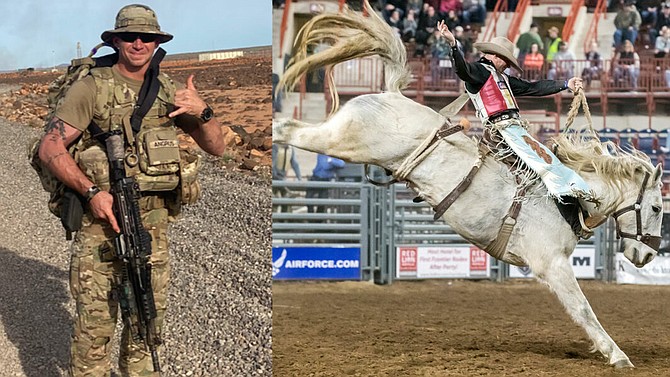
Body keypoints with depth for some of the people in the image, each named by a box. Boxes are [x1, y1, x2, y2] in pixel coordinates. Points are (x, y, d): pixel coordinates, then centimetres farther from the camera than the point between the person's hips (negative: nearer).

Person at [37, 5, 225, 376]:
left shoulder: (169, 92, 8)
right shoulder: (91, 88, -6)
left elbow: (215, 147, 9)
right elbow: (50, 148, -11)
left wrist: (202, 112, -11)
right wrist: (92, 192, -20)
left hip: (153, 222, 5)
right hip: (101, 220, -5)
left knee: (148, 317, 12)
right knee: (95, 321, -5)